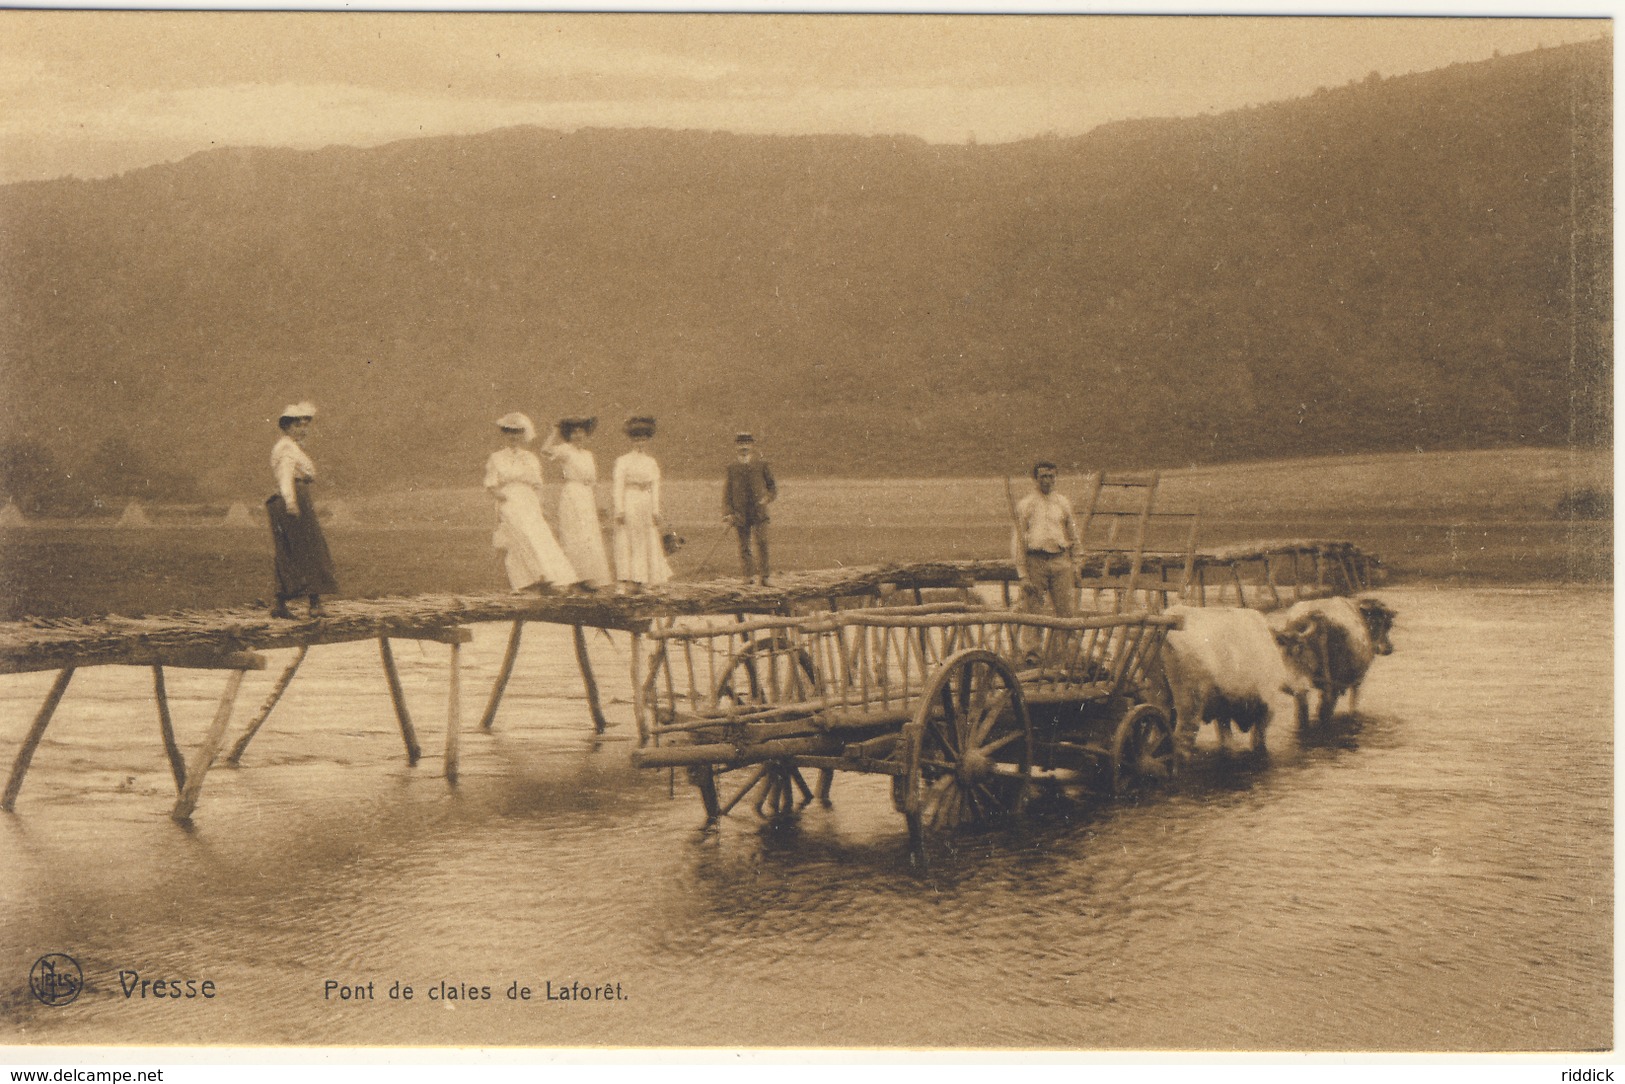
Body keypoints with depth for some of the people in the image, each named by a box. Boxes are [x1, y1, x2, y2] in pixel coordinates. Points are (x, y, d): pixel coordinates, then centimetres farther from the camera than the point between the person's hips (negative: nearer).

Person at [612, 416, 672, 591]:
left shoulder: (651, 462, 13)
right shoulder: (623, 461, 1)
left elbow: (655, 487, 10)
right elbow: (618, 486, -3)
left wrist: (656, 510, 3)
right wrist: (619, 510, -11)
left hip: (646, 504, 4)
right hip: (629, 504, -4)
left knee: (648, 542, 2)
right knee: (628, 542, -4)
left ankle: (639, 579, 7)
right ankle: (629, 579, -3)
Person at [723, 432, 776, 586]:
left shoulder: (761, 465, 7)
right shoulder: (732, 467, 8)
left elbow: (772, 486, 12)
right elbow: (727, 491, 8)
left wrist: (768, 498, -9)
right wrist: (728, 513, -2)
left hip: (759, 511, -1)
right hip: (740, 514, 1)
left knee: (762, 542, -10)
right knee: (744, 546, 2)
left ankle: (764, 575, -4)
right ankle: (748, 575, 13)